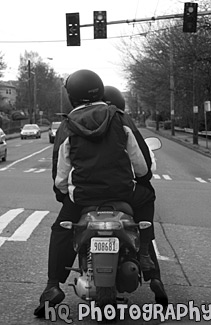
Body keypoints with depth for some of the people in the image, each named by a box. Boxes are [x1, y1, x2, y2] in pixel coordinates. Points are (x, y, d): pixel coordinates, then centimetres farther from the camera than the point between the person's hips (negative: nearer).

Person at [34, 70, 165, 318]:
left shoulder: (68, 130, 3)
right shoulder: (119, 122, 4)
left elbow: (60, 178, 6)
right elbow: (141, 167, 7)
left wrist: (61, 191, 28)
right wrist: (134, 177, 30)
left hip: (82, 194, 0)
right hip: (122, 191, 0)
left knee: (61, 231, 21)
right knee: (146, 198, 30)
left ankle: (53, 286, 8)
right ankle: (142, 252, 19)